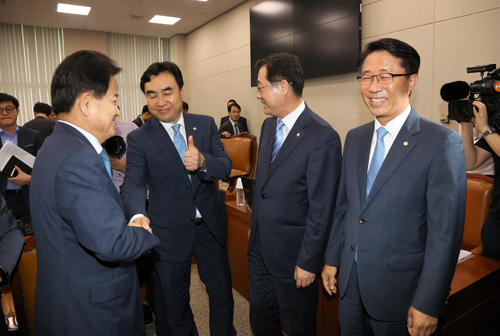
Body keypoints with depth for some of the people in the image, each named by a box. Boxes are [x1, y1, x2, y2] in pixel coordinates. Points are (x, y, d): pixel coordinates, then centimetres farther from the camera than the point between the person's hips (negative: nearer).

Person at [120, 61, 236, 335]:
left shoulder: (206, 124, -2)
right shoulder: (139, 139, -9)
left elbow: (225, 167, -9)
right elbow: (133, 185, -18)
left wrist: (202, 161, -32)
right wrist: (138, 219, -40)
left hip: (210, 226, 2)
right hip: (169, 232, -2)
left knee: (222, 295, 20)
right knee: (174, 305, 17)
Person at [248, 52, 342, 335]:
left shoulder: (323, 137, -22)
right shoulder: (269, 125, 5)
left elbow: (322, 209, -20)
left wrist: (308, 262, -15)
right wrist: (255, 224, 15)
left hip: (292, 253, -7)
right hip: (260, 245, 8)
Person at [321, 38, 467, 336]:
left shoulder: (443, 142, -15)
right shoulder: (355, 138, 4)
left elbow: (446, 232, -16)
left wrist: (428, 304, -14)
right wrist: (332, 259, 10)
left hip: (399, 290, -5)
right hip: (349, 281, 6)